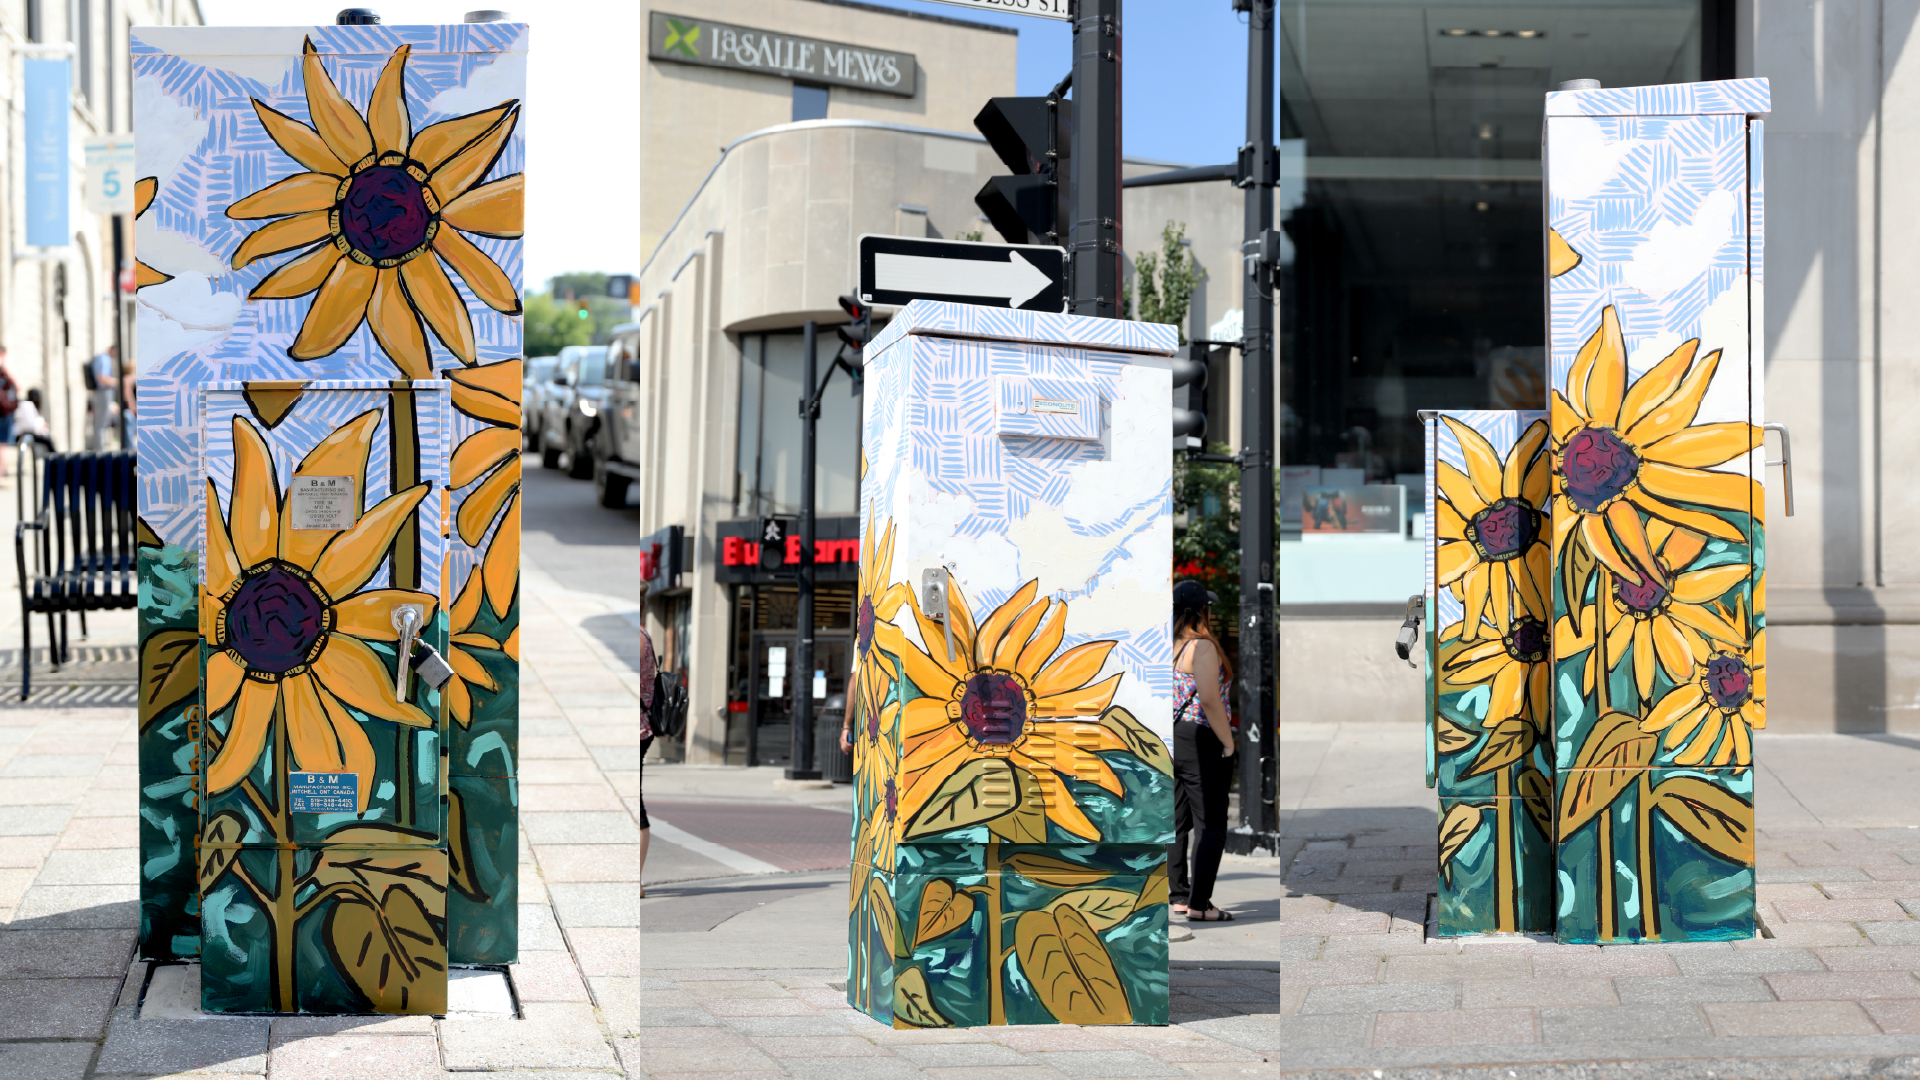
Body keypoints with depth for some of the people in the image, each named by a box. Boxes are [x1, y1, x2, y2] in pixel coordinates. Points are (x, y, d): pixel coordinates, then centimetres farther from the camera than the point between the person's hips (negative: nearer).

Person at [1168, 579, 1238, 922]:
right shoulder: (1202, 647, -15)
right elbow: (1209, 699, -23)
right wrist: (1228, 741, -13)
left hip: (1168, 739, 8)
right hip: (1200, 742, -8)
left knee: (1176, 822, 14)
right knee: (1211, 826, -3)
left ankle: (1178, 895, 20)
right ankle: (1199, 904, -6)